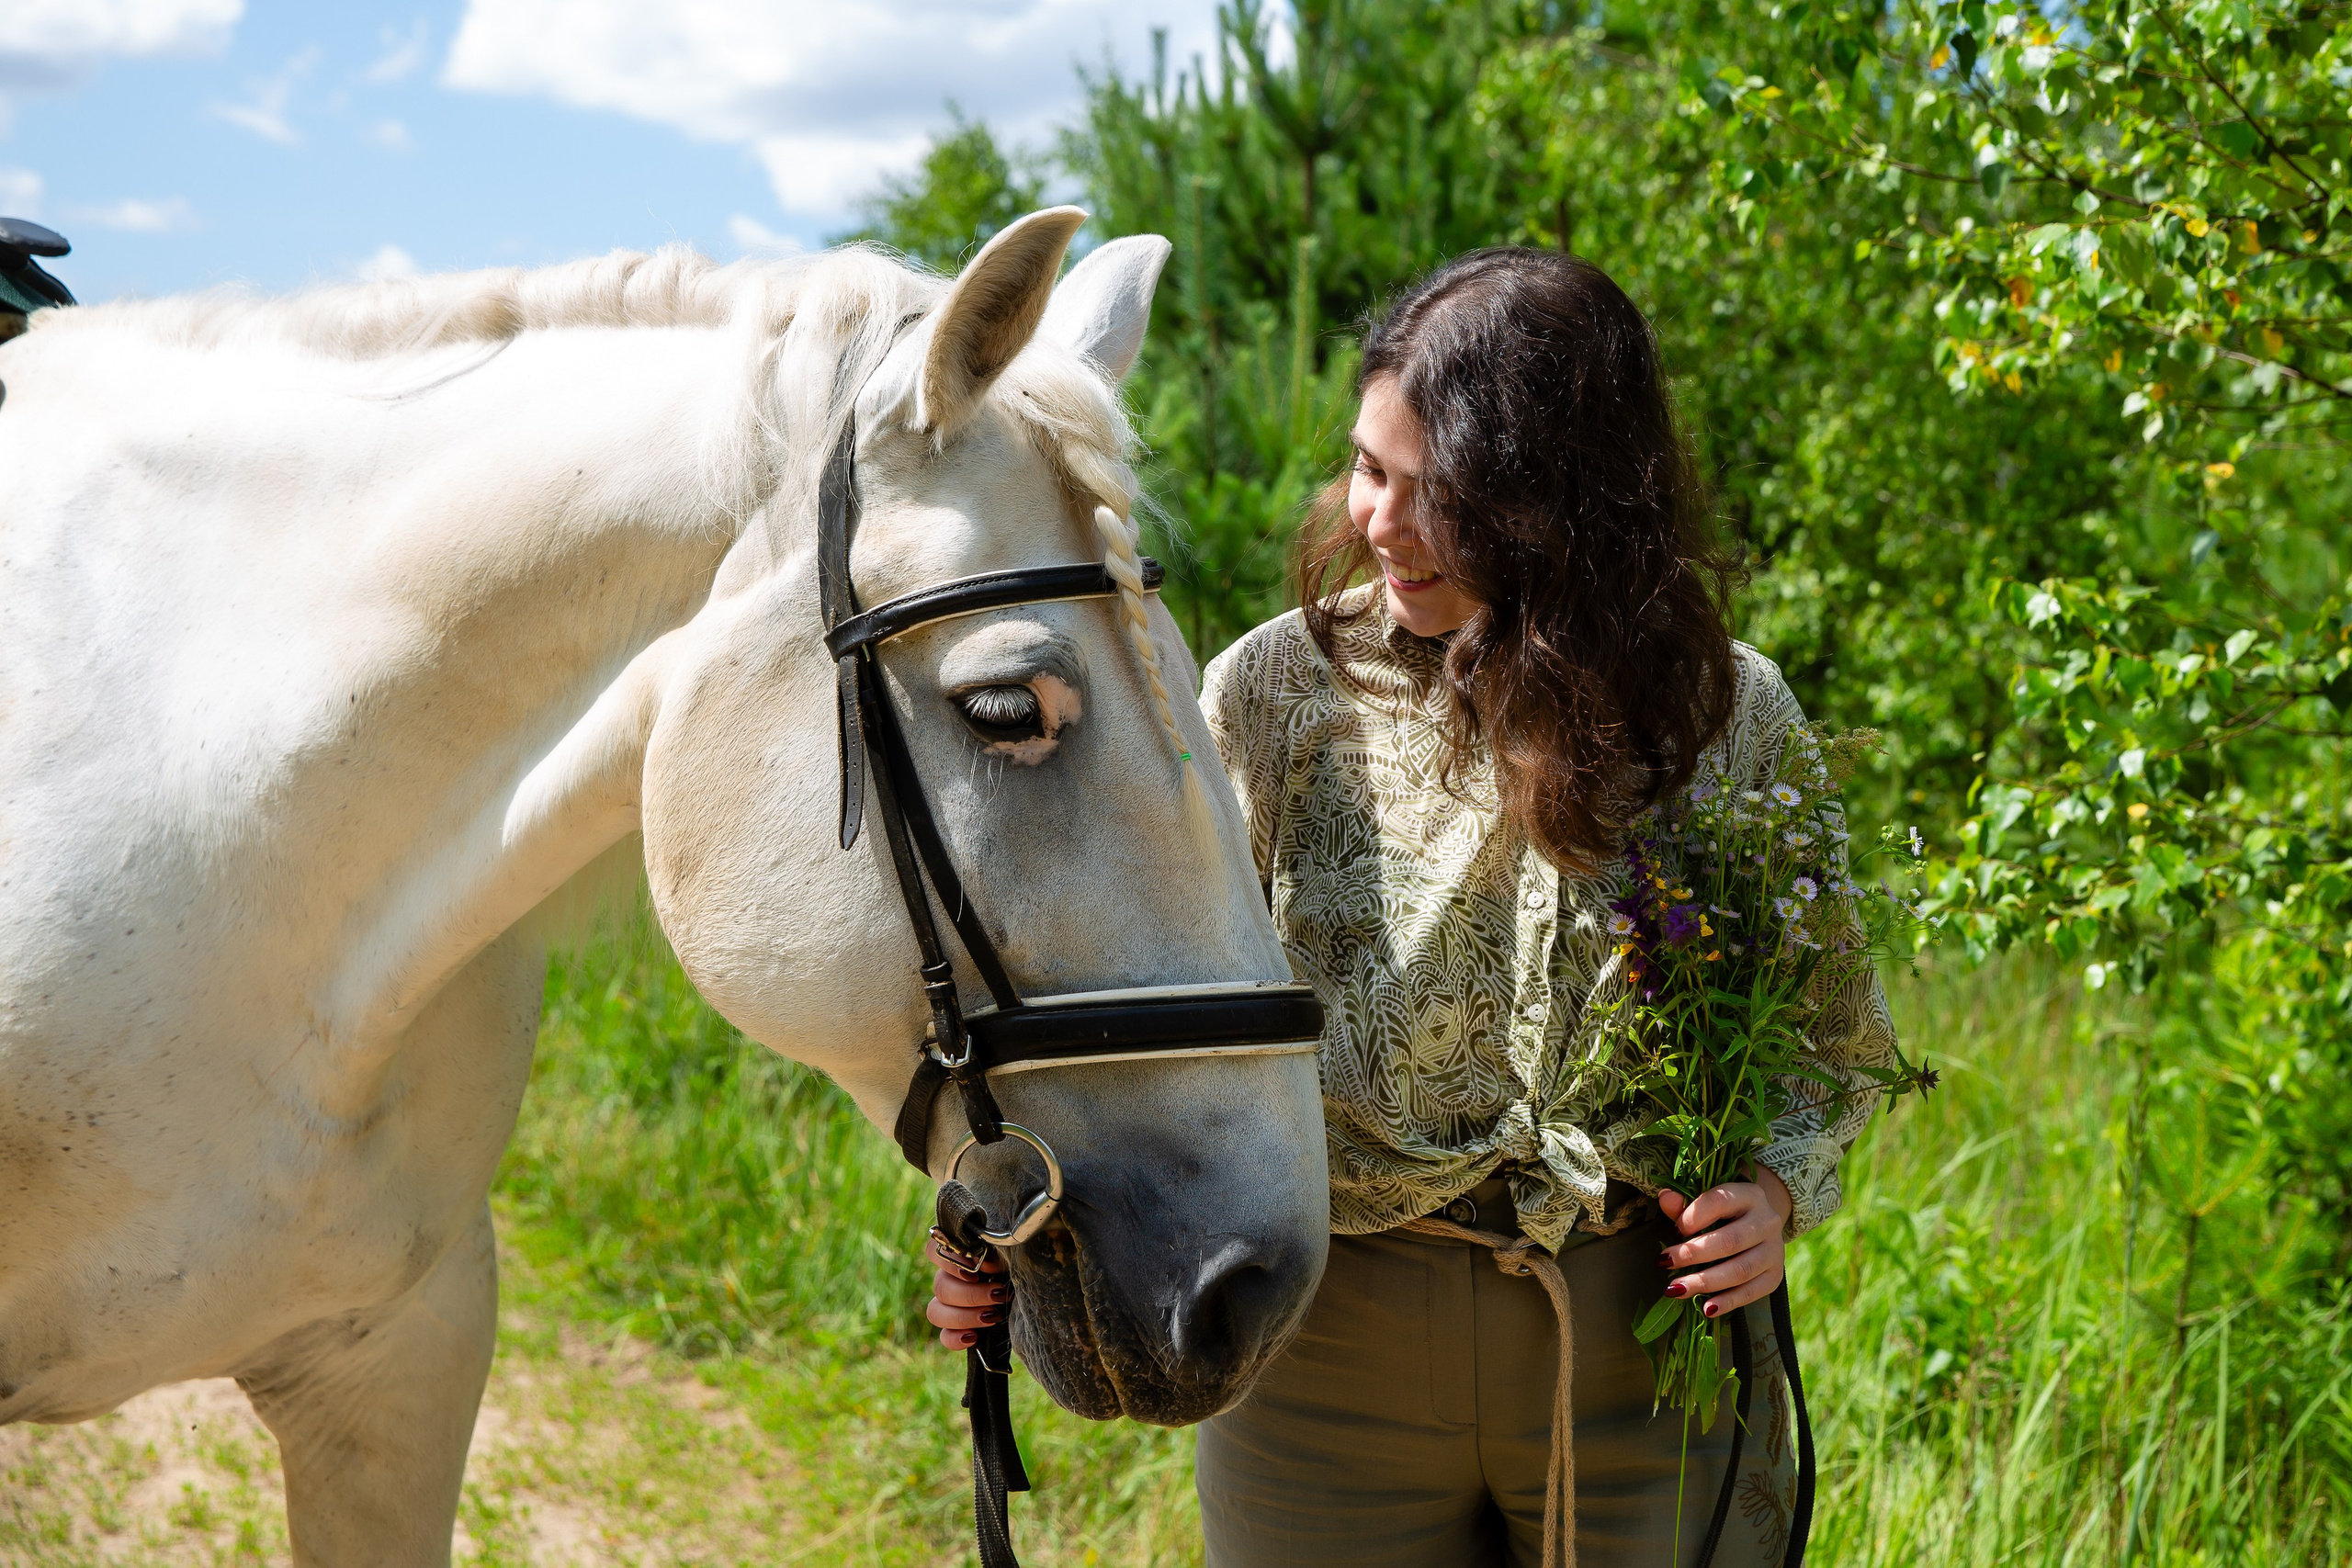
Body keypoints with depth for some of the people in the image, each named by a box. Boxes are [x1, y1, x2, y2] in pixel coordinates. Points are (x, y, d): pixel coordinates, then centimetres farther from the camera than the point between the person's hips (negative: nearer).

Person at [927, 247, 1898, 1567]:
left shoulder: (1728, 712, -2)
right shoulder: (1273, 690, -5)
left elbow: (1835, 1030, 9)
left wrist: (1780, 1185, -11)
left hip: (1645, 1343, 1)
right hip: (1328, 1347, 0)